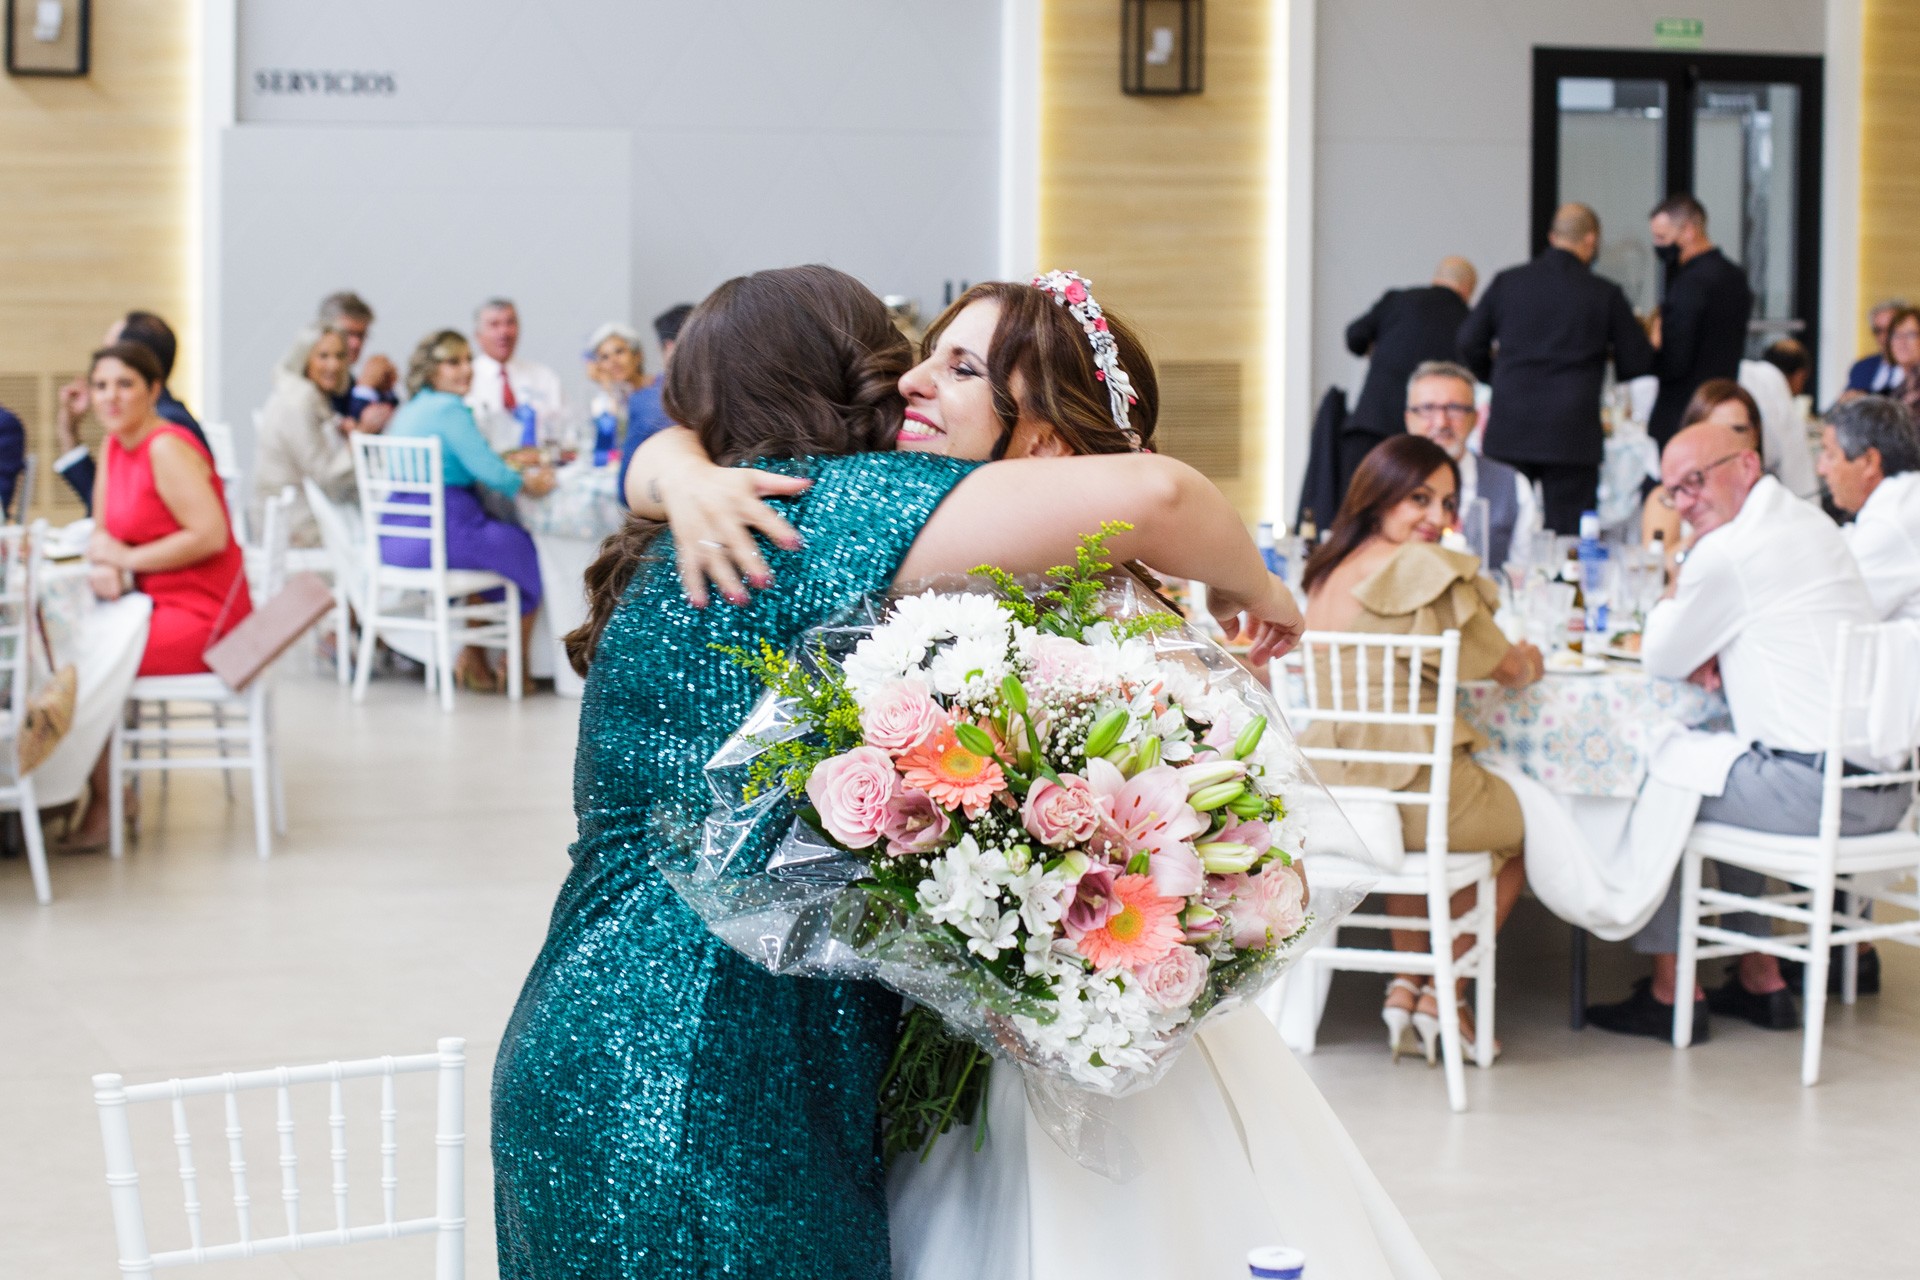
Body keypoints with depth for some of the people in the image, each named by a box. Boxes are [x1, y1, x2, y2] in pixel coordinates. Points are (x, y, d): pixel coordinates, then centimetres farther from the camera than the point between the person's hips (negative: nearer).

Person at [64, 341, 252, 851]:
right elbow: (108, 527, 13)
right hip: (164, 606, 9)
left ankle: (103, 810, -2)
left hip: (201, 617, -9)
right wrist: (103, 567, -10)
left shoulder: (166, 449, -17)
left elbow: (211, 535, -23)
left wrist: (128, 560, -17)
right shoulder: (115, 446, 10)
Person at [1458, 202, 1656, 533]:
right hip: (1571, 434, -2)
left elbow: (1469, 345, 7)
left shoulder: (1506, 282, 3)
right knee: (1568, 534, 1)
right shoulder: (1605, 294, -3)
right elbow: (1636, 364, 3)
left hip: (1508, 431, 2)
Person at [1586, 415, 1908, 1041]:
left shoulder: (1729, 550, -12)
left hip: (1820, 788, -9)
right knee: (1721, 761, 31)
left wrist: (1680, 571, 11)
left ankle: (1670, 990, 13)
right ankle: (1759, 981, 30)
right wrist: (1711, 657, 8)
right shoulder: (1813, 524, 16)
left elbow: (1658, 660, -1)